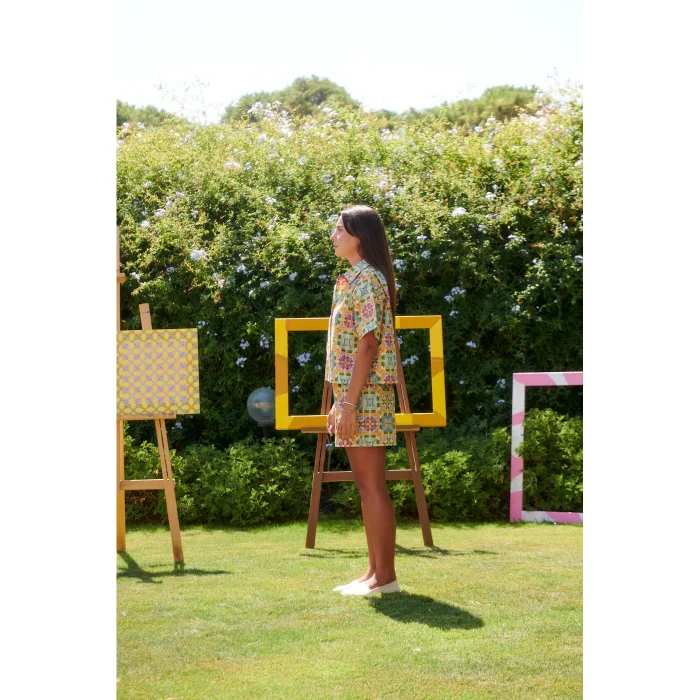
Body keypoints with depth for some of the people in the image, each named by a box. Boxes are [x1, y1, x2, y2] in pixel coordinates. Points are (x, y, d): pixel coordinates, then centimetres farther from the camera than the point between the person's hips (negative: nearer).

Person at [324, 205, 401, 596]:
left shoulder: (367, 279, -13)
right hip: (355, 394, 10)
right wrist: (340, 401, 19)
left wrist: (349, 404, -20)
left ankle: (385, 576, 0)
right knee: (367, 486, 11)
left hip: (366, 395, -10)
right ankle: (376, 572, 17)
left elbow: (367, 345, -18)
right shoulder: (355, 280, 17)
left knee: (373, 486, -5)